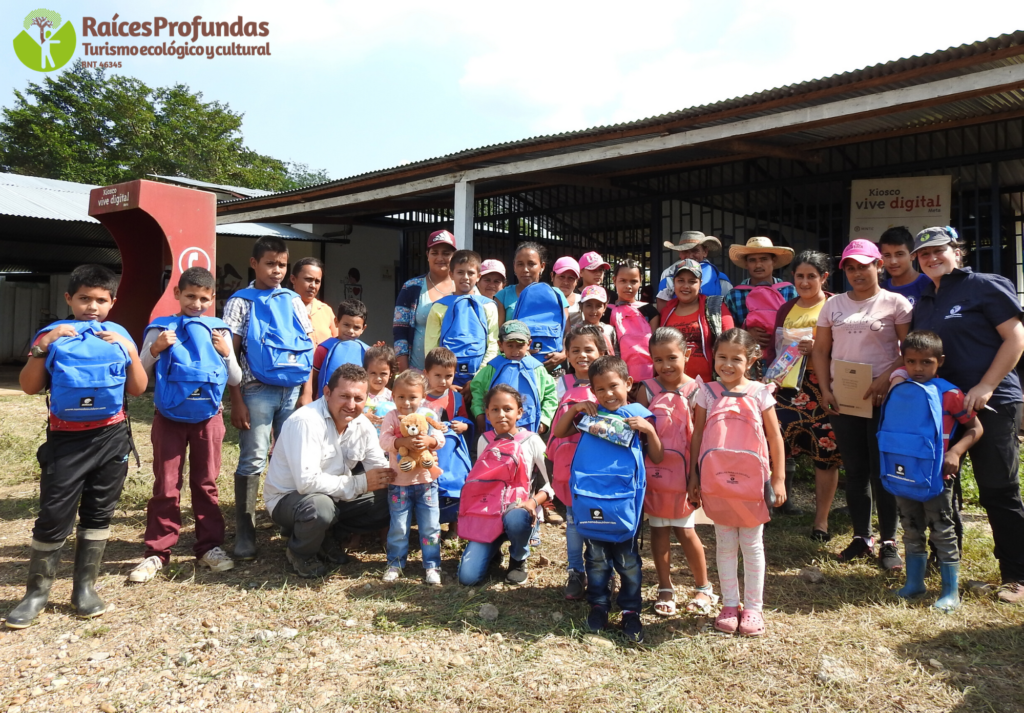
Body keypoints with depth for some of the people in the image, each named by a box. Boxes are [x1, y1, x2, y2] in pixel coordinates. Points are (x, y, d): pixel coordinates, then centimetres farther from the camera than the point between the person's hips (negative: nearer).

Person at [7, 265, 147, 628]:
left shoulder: (119, 336, 4)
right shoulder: (53, 335, 1)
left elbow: (138, 389, 0)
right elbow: (29, 387, -4)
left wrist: (130, 350, -11)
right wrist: (42, 347, -15)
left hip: (111, 438, 2)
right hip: (66, 439, -1)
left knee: (98, 514, 9)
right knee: (53, 516, -1)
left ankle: (85, 587, 22)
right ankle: (37, 592, 16)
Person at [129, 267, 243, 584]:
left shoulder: (220, 331, 3)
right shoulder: (161, 329, -1)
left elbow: (235, 380, 5)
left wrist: (226, 353, -11)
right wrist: (155, 350, -15)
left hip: (208, 418, 1)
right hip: (169, 418, -1)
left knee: (206, 484, 10)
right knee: (166, 487, 4)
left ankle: (209, 547, 19)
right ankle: (157, 552, 12)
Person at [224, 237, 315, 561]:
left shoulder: (294, 301, 11)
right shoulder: (241, 302, 2)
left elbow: (307, 349, 10)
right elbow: (230, 354, -2)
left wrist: (307, 392, 2)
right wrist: (237, 401, -8)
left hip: (293, 389, 3)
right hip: (258, 390, -3)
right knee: (253, 461, -1)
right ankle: (244, 535, 8)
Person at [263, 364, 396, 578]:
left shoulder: (362, 424, -5)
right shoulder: (305, 422, -28)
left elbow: (380, 469, -2)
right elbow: (307, 481, -34)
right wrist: (360, 483, -27)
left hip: (334, 497, 7)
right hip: (287, 498, -7)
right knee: (319, 507, -39)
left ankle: (329, 537, 9)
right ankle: (300, 553, -4)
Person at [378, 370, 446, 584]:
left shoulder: (428, 415, -1)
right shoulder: (391, 417, -5)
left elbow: (440, 438, -9)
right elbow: (384, 440, -19)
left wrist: (428, 440, -30)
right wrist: (403, 442, -36)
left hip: (426, 480, 1)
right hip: (399, 481, -1)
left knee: (430, 526, 6)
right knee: (398, 526, 8)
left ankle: (431, 566, 17)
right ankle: (395, 563, 24)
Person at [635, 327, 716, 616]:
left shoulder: (695, 391, -6)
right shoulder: (647, 390, -2)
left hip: (683, 472, -2)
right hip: (653, 471, 2)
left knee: (685, 530, 6)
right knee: (658, 528, 10)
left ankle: (704, 589, 27)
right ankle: (665, 590, 25)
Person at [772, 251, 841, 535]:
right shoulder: (786, 309, 15)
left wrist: (817, 348, -20)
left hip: (823, 386, -4)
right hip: (788, 384, 4)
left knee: (826, 454, 1)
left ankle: (821, 520, 14)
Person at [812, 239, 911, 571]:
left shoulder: (895, 303, 0)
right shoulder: (833, 304, 10)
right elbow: (820, 350, 10)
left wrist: (887, 379, -19)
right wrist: (825, 390, 0)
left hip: (882, 398, -4)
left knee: (883, 471, -1)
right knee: (855, 470, 9)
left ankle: (889, 543, 10)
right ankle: (861, 538, 20)